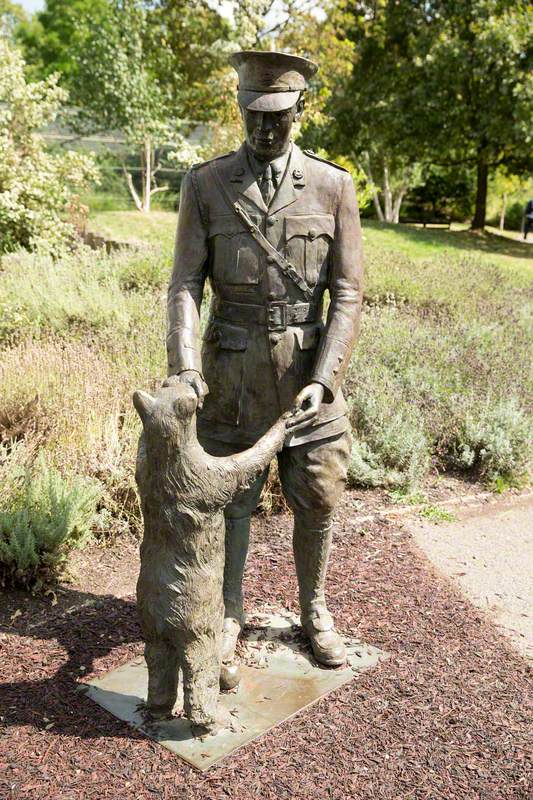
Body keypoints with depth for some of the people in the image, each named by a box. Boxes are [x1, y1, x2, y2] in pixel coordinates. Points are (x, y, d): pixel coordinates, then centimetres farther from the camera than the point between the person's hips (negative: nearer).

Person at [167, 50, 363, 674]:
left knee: (316, 502, 10)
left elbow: (346, 293, -3)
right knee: (230, 499, 10)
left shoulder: (333, 186, -1)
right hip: (231, 370, 0)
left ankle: (314, 613, 34)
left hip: (308, 366, 1)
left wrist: (323, 378, -14)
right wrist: (184, 365, -19)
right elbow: (185, 283, -4)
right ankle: (228, 614, 32)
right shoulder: (205, 184, -1)